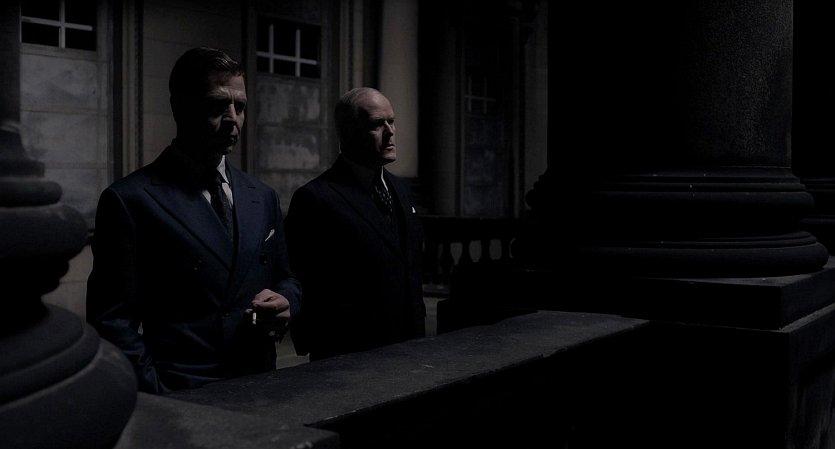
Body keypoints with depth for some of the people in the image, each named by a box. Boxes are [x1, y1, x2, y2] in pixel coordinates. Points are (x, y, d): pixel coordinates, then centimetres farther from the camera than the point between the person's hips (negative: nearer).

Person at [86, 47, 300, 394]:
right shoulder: (129, 200, -8)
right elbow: (113, 319, -9)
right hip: (179, 401, -5)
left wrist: (285, 303, -5)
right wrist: (161, 404, -16)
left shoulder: (263, 198, 8)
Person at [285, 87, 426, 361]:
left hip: (406, 351, 7)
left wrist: (418, 336, 13)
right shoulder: (314, 199, -16)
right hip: (349, 359, -7)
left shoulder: (397, 188, 10)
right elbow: (304, 291, -14)